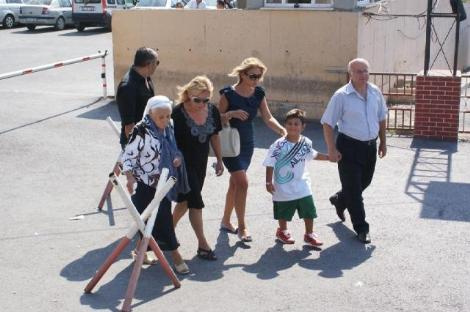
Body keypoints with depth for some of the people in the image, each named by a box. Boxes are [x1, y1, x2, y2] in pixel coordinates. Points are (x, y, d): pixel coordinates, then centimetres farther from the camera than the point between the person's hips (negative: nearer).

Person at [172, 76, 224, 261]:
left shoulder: (212, 111, -5)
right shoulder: (178, 113, -21)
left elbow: (214, 136, 8)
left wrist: (219, 160, 12)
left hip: (200, 162, 6)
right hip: (183, 162, -6)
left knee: (185, 200, 17)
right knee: (196, 202, -6)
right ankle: (203, 245, 2)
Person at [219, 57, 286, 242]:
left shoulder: (258, 94, 1)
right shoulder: (229, 94, -14)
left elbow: (267, 118, -2)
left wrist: (282, 130, -18)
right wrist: (231, 114, -29)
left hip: (248, 143, 6)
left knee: (235, 183, 14)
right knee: (242, 182, -14)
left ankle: (226, 221, 29)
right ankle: (241, 227, -5)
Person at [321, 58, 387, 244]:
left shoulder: (375, 93, 3)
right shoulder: (341, 96, -13)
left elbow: (381, 118, 16)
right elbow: (327, 123, -10)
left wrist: (383, 142, 16)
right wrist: (332, 150, -14)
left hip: (370, 146, 6)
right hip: (349, 146, -6)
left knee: (364, 182, 20)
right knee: (353, 189, -1)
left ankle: (339, 200, 49)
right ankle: (361, 229, 10)